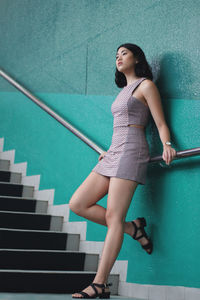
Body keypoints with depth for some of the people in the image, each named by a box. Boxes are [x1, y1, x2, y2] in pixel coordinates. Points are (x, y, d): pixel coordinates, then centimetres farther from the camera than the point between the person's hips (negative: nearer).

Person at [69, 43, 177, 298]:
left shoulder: (146, 85, 1)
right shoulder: (124, 90, 24)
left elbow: (161, 124, -5)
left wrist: (166, 146, -23)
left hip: (131, 153, -9)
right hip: (113, 154, 9)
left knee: (113, 217, -14)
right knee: (77, 204, -1)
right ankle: (133, 228, 6)